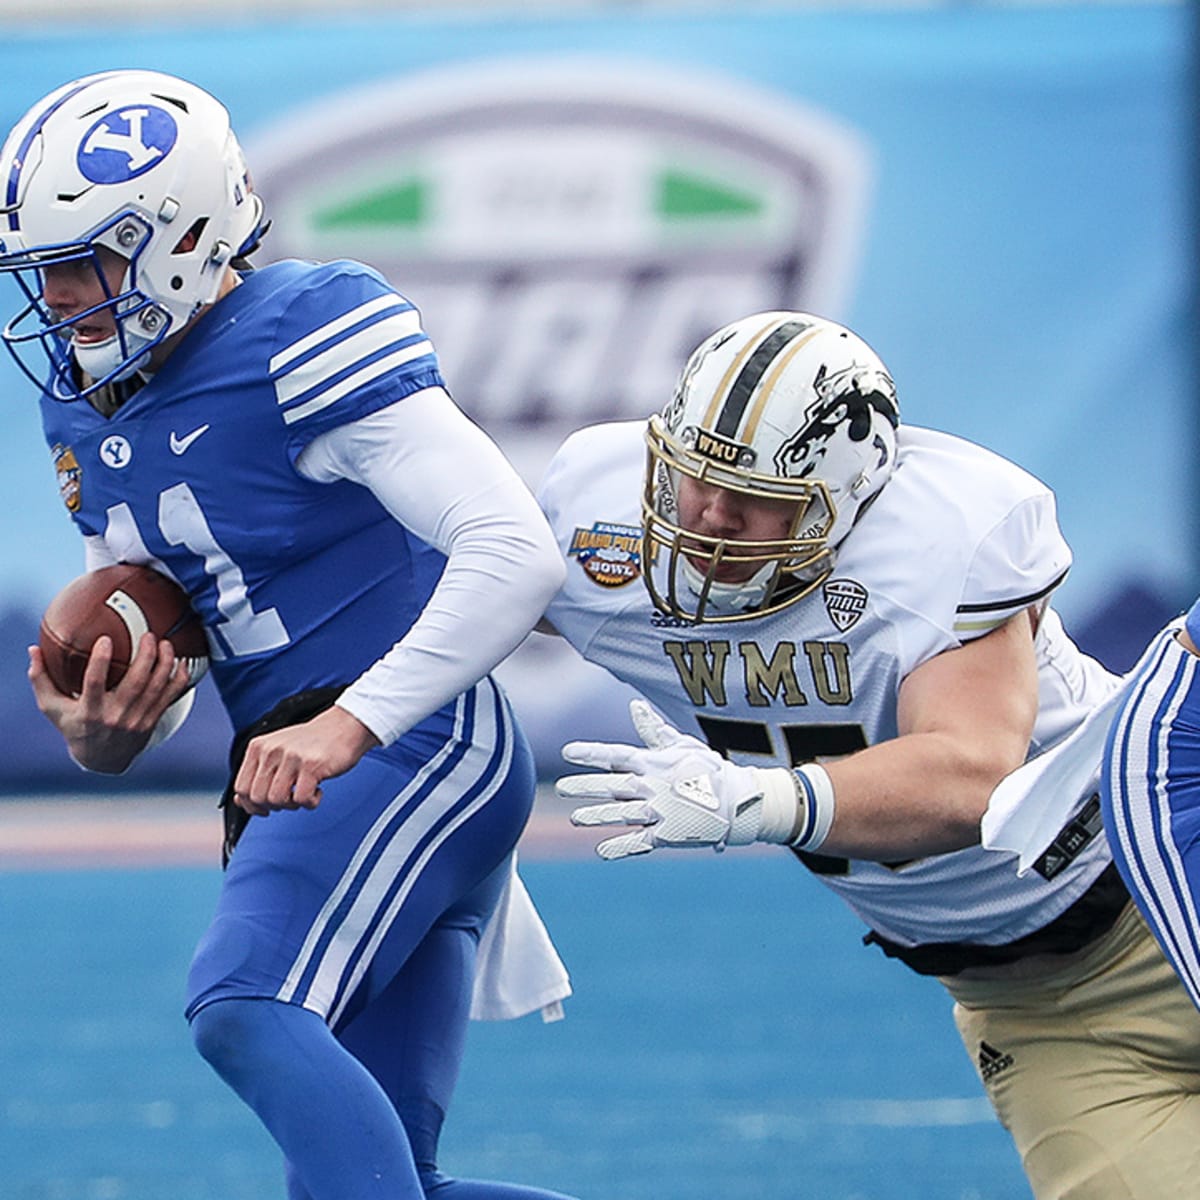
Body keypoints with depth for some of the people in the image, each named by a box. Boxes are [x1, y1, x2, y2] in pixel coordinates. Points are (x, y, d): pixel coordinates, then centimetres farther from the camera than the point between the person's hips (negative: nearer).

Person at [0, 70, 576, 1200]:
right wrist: (103, 732, -4)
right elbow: (151, 655, 21)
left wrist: (348, 727, -27)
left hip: (418, 745, -9)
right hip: (302, 775, 9)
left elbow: (515, 553, -21)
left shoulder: (300, 339, -14)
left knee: (242, 1008, -30)